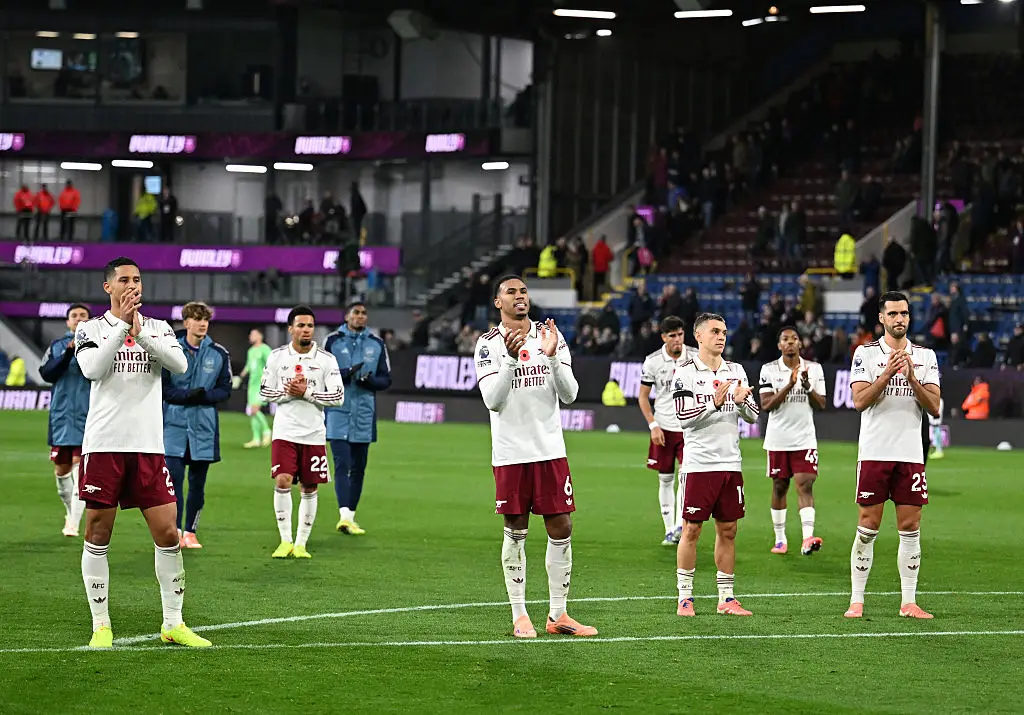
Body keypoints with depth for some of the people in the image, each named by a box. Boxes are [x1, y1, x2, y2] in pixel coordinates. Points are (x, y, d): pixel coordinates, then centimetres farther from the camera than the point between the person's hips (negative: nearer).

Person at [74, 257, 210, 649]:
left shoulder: (158, 328, 12)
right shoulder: (91, 329, 5)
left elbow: (180, 365, -7)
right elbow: (92, 369, -14)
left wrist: (140, 333, -17)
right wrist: (122, 325, -17)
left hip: (149, 446, 2)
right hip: (103, 445, -2)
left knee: (168, 534, -1)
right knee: (97, 535, 0)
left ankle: (173, 623, 11)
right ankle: (101, 625, 9)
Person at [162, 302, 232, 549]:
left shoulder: (219, 354, 4)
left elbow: (225, 389, 7)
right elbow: (162, 387, 0)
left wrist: (205, 395, -13)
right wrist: (187, 396, -16)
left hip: (204, 426, 2)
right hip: (174, 423, -2)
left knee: (198, 481, 6)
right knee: (174, 477, -11)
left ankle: (190, 532, 16)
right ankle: (175, 532, -7)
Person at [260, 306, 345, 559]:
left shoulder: (326, 360, -1)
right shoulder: (277, 357, 3)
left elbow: (338, 397, -4)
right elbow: (264, 392, 6)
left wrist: (307, 392, -14)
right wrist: (287, 391, -12)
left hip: (314, 434, 1)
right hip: (285, 432, -1)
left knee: (310, 489, 5)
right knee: (282, 482, -15)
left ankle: (301, 544, 15)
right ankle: (285, 541, -6)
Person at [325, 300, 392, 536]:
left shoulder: (376, 344, 9)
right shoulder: (333, 341, 2)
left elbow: (386, 379, 11)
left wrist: (370, 380, -11)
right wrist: (346, 374, -16)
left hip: (364, 414, 3)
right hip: (338, 412, -3)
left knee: (358, 468, 8)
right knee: (342, 465, -13)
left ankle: (351, 517, 18)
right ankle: (344, 516, -22)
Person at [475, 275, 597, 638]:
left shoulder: (551, 336, 6)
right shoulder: (489, 343, -1)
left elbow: (569, 394, 1)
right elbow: (493, 401, -11)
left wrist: (552, 357, -14)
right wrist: (511, 359, -23)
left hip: (550, 450, 3)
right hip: (510, 453, -3)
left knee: (561, 530, 2)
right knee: (516, 533, 3)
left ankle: (558, 615, 10)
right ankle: (520, 615, 10)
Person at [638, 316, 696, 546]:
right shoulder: (653, 361, -3)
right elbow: (643, 396, 4)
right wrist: (653, 425, -6)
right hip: (664, 429, 1)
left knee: (687, 475, -16)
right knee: (666, 480, 5)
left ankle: (680, 526, -10)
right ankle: (669, 531, 12)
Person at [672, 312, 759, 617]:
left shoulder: (736, 371, 12)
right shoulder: (685, 372, -4)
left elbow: (753, 416, 12)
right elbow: (684, 417, -12)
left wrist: (742, 401, -9)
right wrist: (714, 403, -23)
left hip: (731, 463, 5)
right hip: (699, 463, -5)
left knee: (728, 531, 7)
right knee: (691, 529, -2)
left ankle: (726, 598, 13)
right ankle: (685, 597, 5)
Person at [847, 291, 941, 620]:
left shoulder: (925, 356, 8)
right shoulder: (865, 353, 2)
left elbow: (935, 408, 1)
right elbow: (860, 401, -8)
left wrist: (912, 379, -13)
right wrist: (887, 374, -18)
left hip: (911, 454, 2)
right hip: (874, 453, -2)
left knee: (910, 528, 2)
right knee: (868, 528, -1)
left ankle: (909, 602, 7)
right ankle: (856, 601, 4)